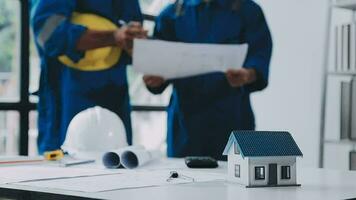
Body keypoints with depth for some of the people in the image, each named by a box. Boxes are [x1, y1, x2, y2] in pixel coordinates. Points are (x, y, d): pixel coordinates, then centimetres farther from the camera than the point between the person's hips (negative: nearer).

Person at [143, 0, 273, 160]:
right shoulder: (171, 15, 13)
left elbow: (260, 56, -3)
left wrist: (248, 75, -25)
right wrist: (154, 79, -15)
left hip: (231, 118, -1)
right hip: (185, 118, 2)